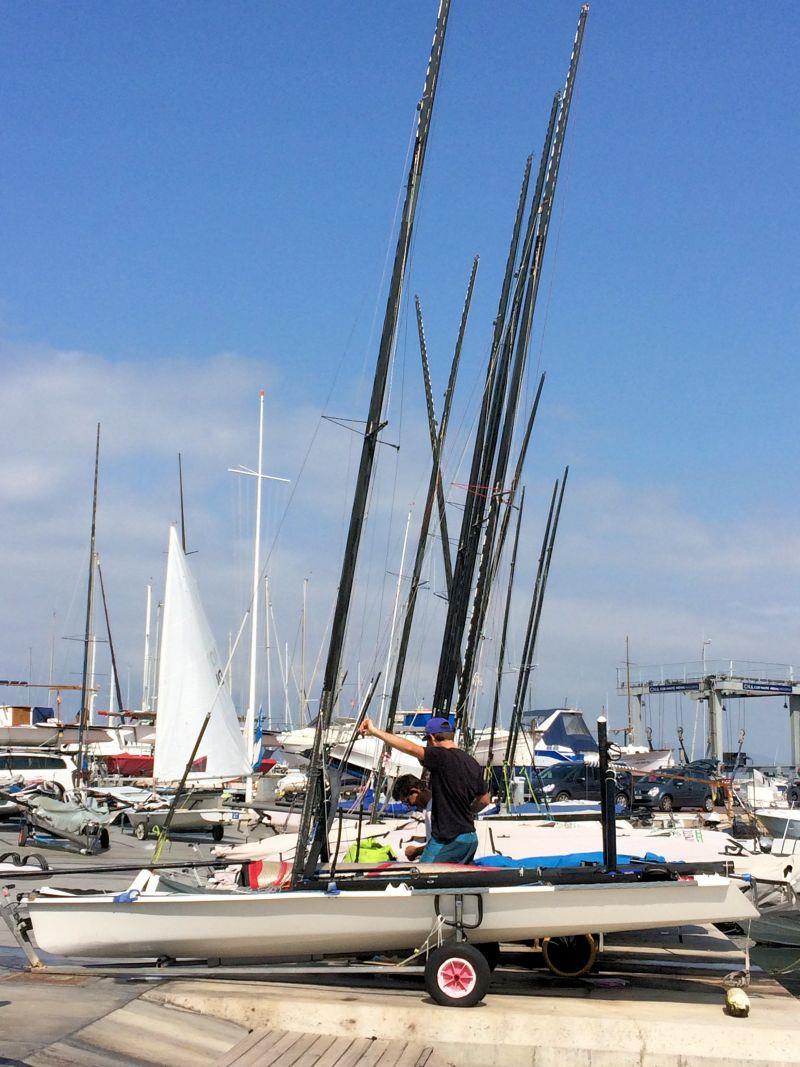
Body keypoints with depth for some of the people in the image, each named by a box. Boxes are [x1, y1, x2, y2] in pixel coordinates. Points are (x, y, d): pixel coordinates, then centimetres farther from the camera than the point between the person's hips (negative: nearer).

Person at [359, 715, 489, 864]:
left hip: (447, 839, -8)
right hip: (471, 839, 8)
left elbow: (410, 748, -25)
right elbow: (484, 800, 20)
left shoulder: (442, 757, -14)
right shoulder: (473, 763, 11)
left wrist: (375, 731, -23)